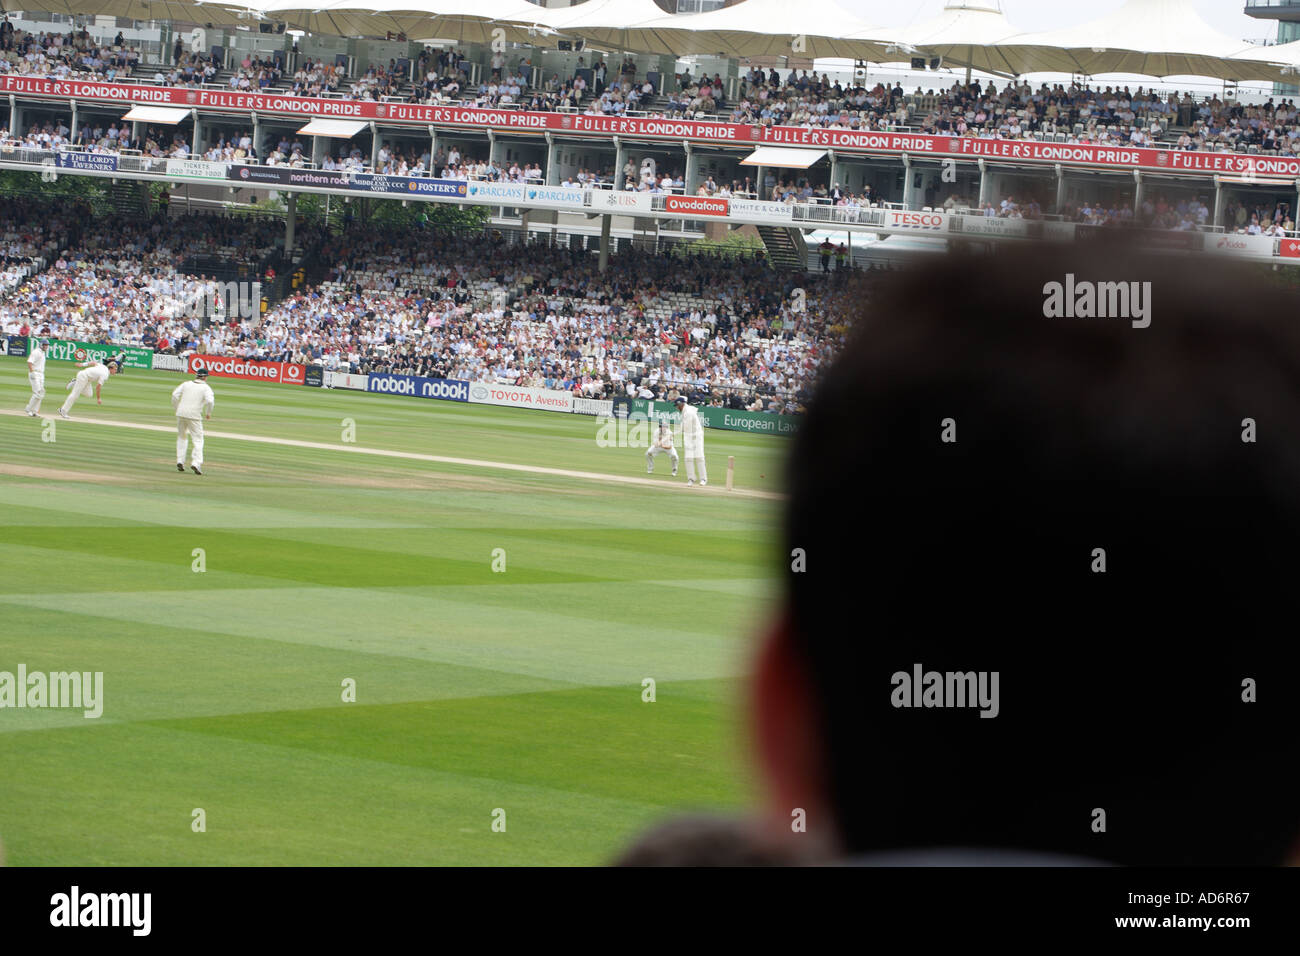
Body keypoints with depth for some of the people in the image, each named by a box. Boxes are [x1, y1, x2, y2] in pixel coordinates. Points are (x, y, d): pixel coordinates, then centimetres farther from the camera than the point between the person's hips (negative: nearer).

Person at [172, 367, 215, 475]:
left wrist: (175, 408, 11)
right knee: (198, 440, 1)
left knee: (182, 437, 20)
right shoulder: (206, 387, 1)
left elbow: (175, 394, 2)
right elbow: (210, 400, -14)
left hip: (181, 413, 4)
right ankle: (196, 462, -16)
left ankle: (180, 461, 12)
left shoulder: (186, 384, 12)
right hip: (194, 416, -4)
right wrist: (208, 413, 1)